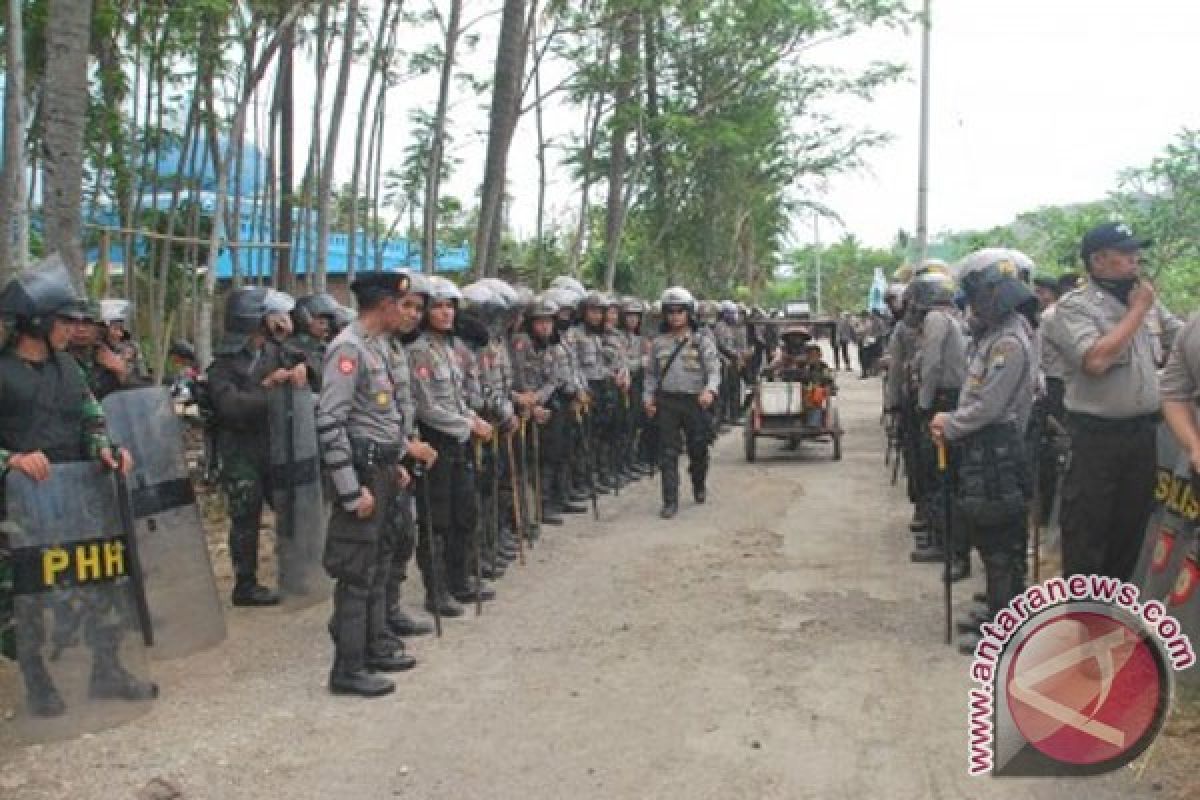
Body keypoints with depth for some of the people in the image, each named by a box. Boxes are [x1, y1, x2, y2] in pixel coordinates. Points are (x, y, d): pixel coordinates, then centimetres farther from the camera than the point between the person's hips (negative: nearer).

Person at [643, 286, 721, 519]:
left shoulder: (701, 341, 1)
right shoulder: (659, 343, 9)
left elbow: (714, 369, -6)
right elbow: (651, 373, 16)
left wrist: (710, 389, -23)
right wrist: (648, 396, 4)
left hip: (695, 401, -1)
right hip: (666, 402, 1)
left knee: (698, 449, 11)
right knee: (668, 453, -4)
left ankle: (699, 486, 39)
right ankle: (670, 502, -2)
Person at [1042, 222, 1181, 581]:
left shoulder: (1147, 299, 8)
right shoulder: (1073, 305, -12)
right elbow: (1096, 360, -25)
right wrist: (1137, 310, -17)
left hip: (1143, 432, 7)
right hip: (1096, 436, -6)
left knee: (1131, 523, 17)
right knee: (1086, 529, 3)